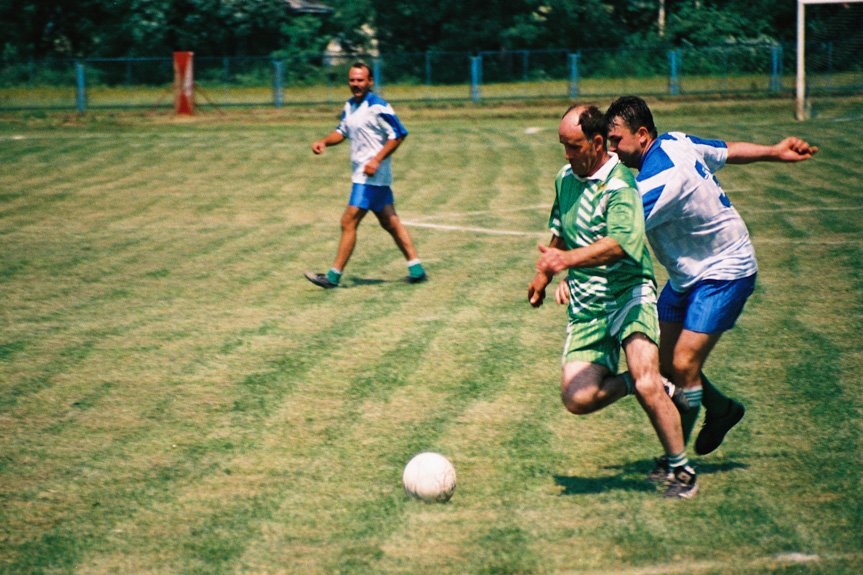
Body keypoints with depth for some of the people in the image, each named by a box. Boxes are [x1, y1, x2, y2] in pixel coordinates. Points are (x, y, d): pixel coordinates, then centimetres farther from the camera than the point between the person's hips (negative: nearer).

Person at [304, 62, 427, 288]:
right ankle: (416, 269, 14)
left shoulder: (377, 107, -16)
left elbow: (398, 134, -16)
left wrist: (376, 160, -21)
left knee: (348, 222, -8)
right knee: (390, 222, 11)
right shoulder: (350, 106, 11)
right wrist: (324, 141, 6)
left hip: (372, 176, -9)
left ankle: (334, 276, -2)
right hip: (362, 174, 9)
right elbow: (343, 131, 25)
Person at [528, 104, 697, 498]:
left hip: (629, 293, -6)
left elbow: (619, 243, -32)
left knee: (647, 385, -23)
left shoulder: (619, 186, -15)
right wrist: (544, 277, 36)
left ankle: (682, 469, -3)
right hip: (585, 308, 7)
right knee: (578, 399, -12)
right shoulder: (565, 178, 11)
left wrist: (568, 260, -44)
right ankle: (636, 382, 18)